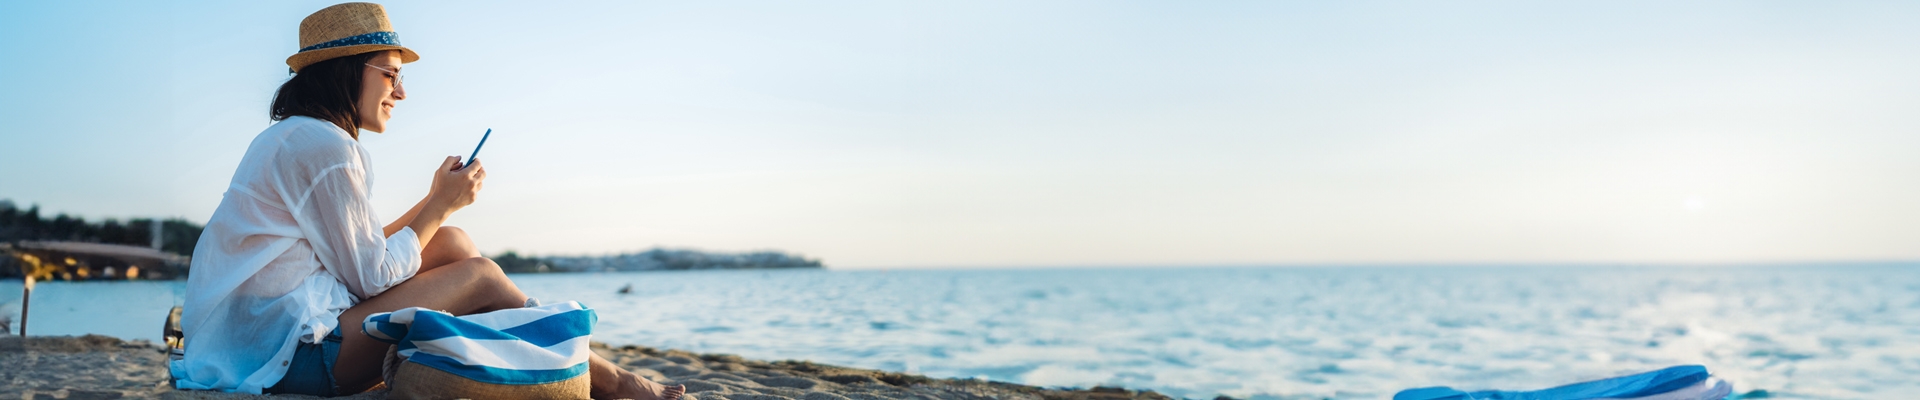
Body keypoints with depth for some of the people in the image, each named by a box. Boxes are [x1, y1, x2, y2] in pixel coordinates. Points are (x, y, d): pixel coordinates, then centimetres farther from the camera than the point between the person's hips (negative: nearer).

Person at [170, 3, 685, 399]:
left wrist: (434, 201, 11)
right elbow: (371, 278, -14)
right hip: (284, 352, -10)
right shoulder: (324, 146, -15)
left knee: (453, 245, 7)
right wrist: (442, 207, -3)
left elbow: (359, 255, 14)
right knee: (481, 278, -7)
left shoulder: (290, 138, 17)